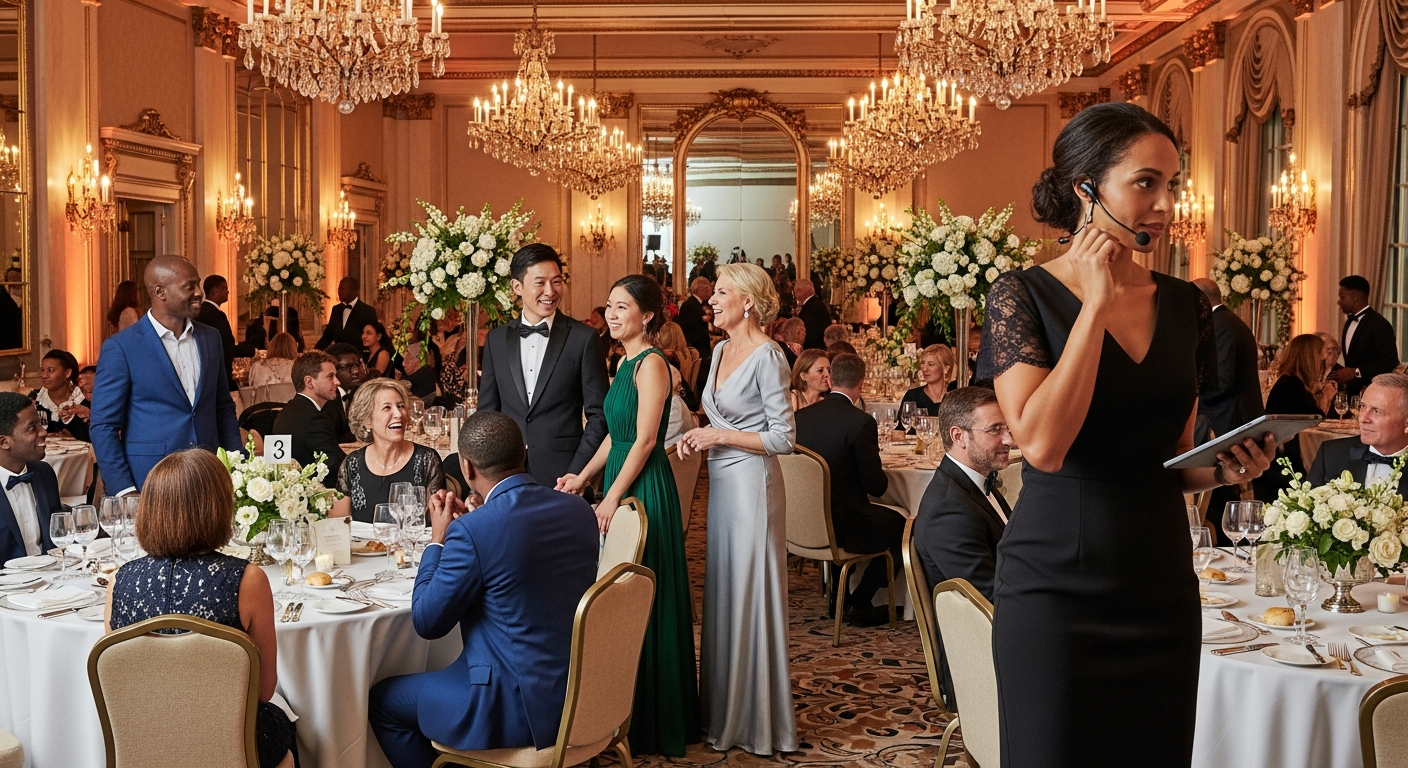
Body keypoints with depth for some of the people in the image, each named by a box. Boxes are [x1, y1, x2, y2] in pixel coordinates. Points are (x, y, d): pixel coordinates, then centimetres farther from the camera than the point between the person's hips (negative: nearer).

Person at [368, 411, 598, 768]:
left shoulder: (471, 531, -22)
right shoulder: (580, 510, -2)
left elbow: (427, 622, -9)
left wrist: (438, 538, 1)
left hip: (519, 706, -7)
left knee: (383, 699, 16)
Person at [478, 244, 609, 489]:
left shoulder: (583, 338, -4)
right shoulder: (496, 339, 7)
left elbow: (598, 415, -3)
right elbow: (487, 412, 11)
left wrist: (576, 474, -11)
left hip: (562, 476, -3)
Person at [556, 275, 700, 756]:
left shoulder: (651, 363, -14)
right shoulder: (626, 363, 15)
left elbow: (645, 439, -18)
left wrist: (612, 496, -18)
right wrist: (584, 477, 10)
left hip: (644, 489, -10)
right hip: (621, 485, 10)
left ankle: (653, 723, 8)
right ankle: (626, 712, 25)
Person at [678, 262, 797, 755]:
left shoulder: (767, 356, -14)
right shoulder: (722, 350, 11)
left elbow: (783, 438, -15)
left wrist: (720, 436, -15)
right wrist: (700, 437, 3)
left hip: (751, 484, -8)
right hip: (722, 483, 9)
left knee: (750, 596, 0)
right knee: (722, 593, 13)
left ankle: (757, 722, 13)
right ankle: (724, 710, 26)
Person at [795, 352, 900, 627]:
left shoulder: (800, 416, 0)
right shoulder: (861, 422, -18)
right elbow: (876, 486, -14)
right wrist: (880, 475, 10)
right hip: (841, 527, -7)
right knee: (901, 526, 17)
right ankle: (860, 603, 15)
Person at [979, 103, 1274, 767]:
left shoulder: (1183, 305, 7)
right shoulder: (1023, 295, -8)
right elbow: (1042, 444, -22)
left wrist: (1223, 469, -4)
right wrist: (1097, 301, -17)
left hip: (1161, 587, 5)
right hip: (1056, 589, -5)